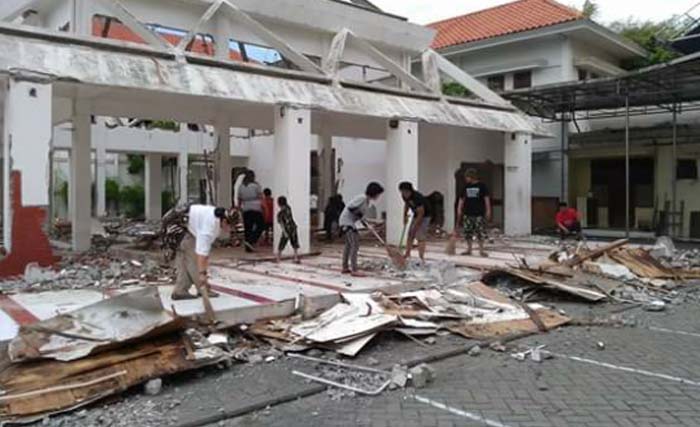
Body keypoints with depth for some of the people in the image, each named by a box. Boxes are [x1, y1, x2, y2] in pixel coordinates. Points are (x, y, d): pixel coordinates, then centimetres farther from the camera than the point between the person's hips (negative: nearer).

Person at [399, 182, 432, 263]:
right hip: (416, 215, 8)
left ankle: (421, 258, -15)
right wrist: (405, 216, 6)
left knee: (420, 237, -15)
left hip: (425, 216, -8)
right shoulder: (405, 196, -9)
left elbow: (421, 214, -30)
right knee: (410, 235, 6)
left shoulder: (417, 198, -33)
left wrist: (415, 226, -25)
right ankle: (407, 254, 14)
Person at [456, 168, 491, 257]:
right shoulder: (466, 187, 10)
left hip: (479, 213, -5)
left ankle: (481, 250, 6)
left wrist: (488, 210, -9)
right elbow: (462, 198, 14)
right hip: (467, 213, 5)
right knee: (468, 232, 6)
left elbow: (486, 198, -5)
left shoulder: (482, 186, -4)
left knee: (481, 232, -4)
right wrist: (459, 209, 6)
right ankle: (469, 249, 16)